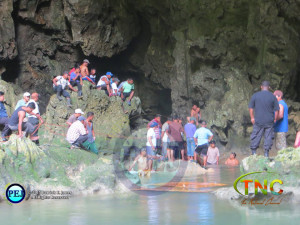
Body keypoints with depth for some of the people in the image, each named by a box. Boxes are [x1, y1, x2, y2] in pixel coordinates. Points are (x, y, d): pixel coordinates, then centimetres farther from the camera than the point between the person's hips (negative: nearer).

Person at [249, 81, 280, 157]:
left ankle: (253, 153, 7)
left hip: (258, 121, 0)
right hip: (269, 121, 0)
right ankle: (266, 153, 6)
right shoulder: (272, 97, -1)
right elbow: (276, 110, 1)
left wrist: (252, 118, 11)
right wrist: (274, 119, 12)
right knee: (268, 137, 7)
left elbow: (251, 108, 1)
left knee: (256, 137, 6)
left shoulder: (255, 95, -2)